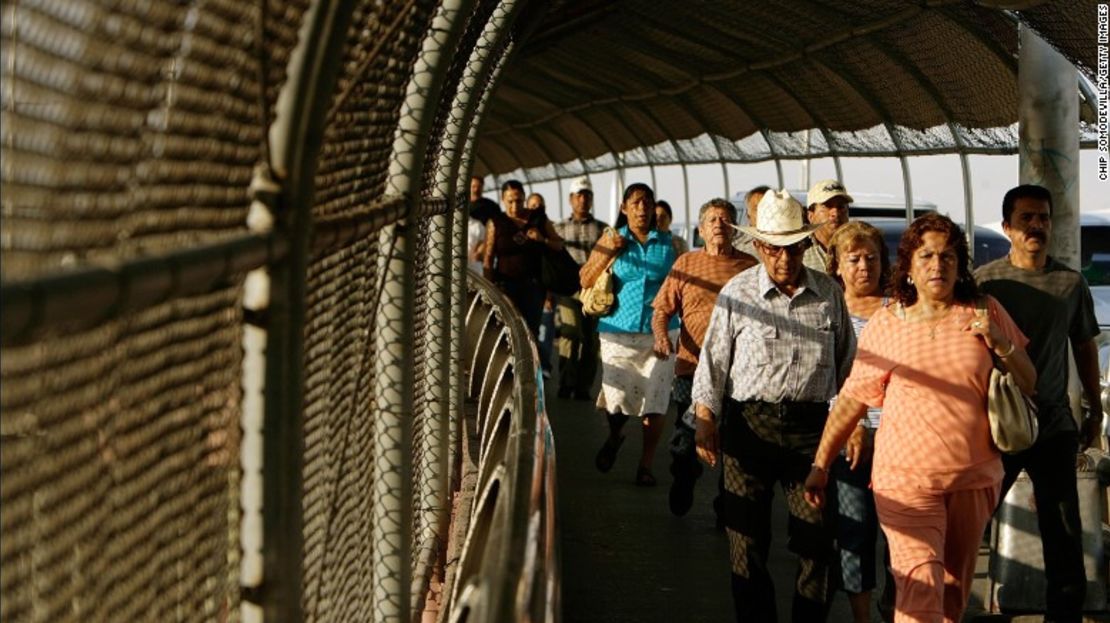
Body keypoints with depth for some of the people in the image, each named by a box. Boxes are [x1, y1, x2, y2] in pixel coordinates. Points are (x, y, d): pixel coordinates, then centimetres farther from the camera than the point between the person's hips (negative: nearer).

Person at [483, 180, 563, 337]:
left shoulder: (539, 220, 9)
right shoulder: (496, 222, 3)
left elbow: (559, 245, 13)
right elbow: (488, 258, 0)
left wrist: (543, 240, -7)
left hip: (534, 284, 2)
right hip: (506, 284, -2)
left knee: (532, 329, -2)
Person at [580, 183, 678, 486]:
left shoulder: (667, 243, 8)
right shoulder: (612, 239, 7)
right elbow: (585, 280, 6)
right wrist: (607, 252, -6)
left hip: (658, 332, 1)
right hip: (619, 330, -1)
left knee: (654, 403, -2)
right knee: (617, 396, -8)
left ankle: (646, 464, 9)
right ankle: (614, 438, 25)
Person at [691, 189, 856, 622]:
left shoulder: (829, 294, 7)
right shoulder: (737, 293, 2)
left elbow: (848, 364, 13)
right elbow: (714, 360, 5)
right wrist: (705, 419, -2)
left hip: (811, 425, 1)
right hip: (749, 422, -1)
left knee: (816, 538, 0)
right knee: (747, 538, 3)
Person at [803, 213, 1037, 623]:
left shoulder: (985, 313, 4)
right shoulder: (884, 325, -1)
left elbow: (1028, 385, 8)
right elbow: (851, 400, 3)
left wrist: (999, 342, -10)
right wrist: (820, 464, 3)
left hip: (974, 476, 3)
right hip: (906, 477, -3)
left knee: (954, 587, 13)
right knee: (920, 586, -15)